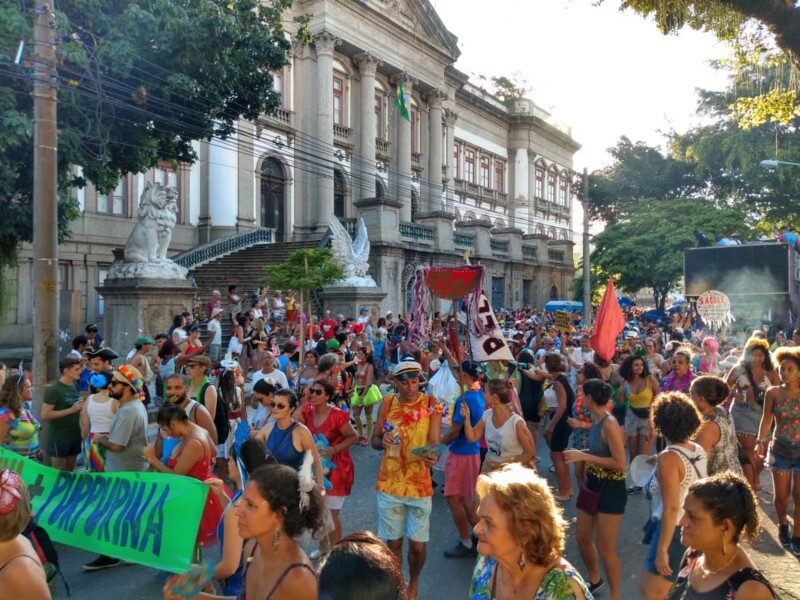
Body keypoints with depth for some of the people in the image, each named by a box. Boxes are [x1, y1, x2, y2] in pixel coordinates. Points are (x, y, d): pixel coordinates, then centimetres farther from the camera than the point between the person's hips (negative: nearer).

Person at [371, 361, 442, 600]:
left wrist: (432, 457, -35)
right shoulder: (387, 403, -3)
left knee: (418, 545, 7)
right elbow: (374, 440, 3)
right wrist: (382, 441, -20)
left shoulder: (431, 404, -9)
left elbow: (435, 442, -13)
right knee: (393, 543, 12)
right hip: (389, 484, 2)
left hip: (419, 485, -1)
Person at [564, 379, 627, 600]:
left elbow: (620, 463, -25)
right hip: (592, 484, 9)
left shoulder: (609, 424, -22)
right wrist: (579, 453, 2)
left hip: (610, 490, -9)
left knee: (605, 548, 2)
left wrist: (584, 457, -24)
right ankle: (594, 579, 44)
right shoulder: (595, 420, 4)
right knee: (582, 538, 19)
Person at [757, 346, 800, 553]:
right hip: (779, 449, 1)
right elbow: (767, 418, -2)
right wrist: (761, 441, -13)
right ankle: (783, 526, 34)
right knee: (782, 494, 9)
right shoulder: (773, 393, -6)